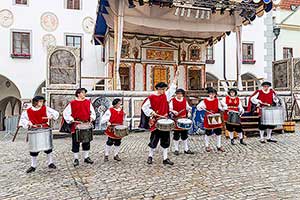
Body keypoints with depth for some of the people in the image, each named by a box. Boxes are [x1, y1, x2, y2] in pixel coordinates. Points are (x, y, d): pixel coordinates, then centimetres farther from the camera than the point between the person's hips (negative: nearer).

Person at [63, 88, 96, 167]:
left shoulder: (88, 102, 8)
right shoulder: (72, 103, -2)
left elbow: (92, 111, 15)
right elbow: (65, 113, -1)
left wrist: (92, 117, -2)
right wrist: (71, 120, -11)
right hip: (76, 126, -3)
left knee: (86, 142, 11)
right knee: (76, 143, 3)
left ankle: (86, 157, 25)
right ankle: (76, 159, 16)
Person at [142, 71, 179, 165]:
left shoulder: (165, 95, 8)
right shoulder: (151, 97, -8)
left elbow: (172, 88, 13)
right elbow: (144, 107, -5)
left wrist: (176, 77, 10)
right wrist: (152, 113, -14)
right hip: (155, 122, -5)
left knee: (166, 141, 8)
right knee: (154, 140, 4)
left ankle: (165, 158, 16)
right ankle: (150, 157, 23)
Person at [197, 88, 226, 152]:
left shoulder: (217, 101, 5)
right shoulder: (205, 101, -3)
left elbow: (221, 108, 5)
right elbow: (198, 107, -1)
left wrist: (223, 107, -17)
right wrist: (201, 107, -22)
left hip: (217, 118, 3)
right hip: (208, 119, -2)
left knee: (218, 132, 6)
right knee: (208, 133, 6)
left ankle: (219, 146, 22)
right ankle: (207, 146, 23)